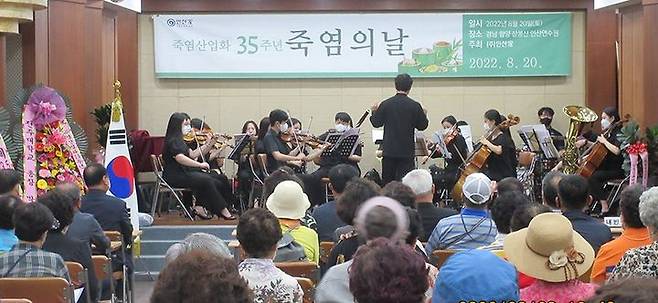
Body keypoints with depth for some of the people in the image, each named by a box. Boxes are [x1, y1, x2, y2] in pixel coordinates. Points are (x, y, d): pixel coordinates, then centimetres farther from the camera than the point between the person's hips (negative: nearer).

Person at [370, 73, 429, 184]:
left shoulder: (385, 104, -4)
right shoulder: (415, 106, -7)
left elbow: (376, 123, 2)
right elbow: (422, 126, 1)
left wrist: (374, 112, 20)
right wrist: (424, 115, 20)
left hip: (389, 150, 2)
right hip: (406, 151, -2)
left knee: (387, 181, 12)